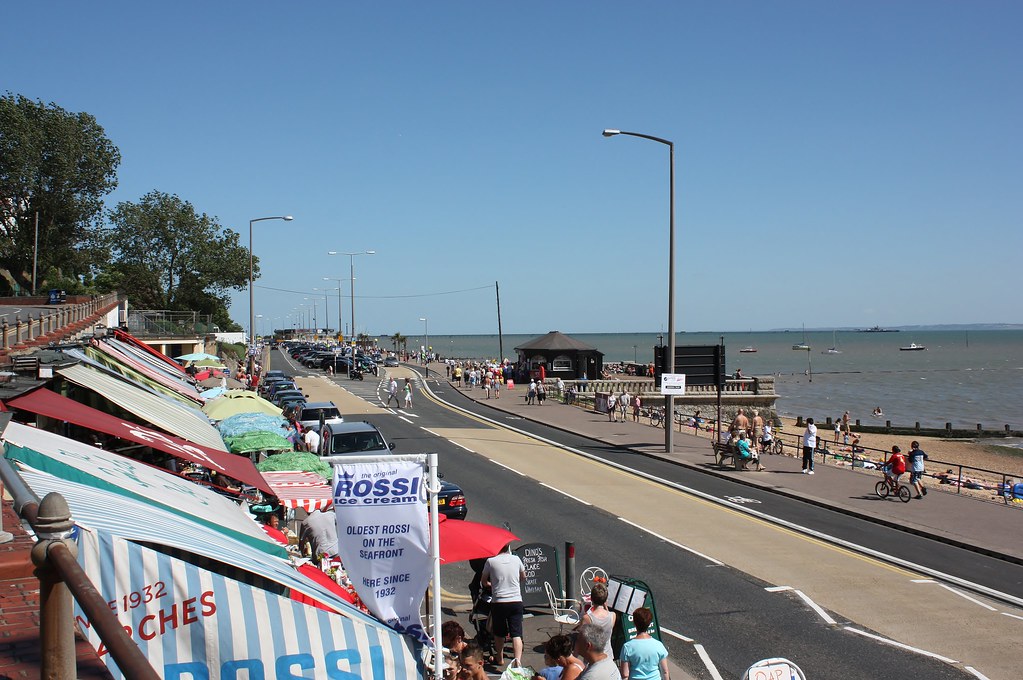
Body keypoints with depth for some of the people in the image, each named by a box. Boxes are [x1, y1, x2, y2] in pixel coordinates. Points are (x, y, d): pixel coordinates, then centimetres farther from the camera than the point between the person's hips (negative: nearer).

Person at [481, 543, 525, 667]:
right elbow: (523, 576, 21)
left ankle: (500, 659, 33)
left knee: (499, 633, 18)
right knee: (516, 634, -4)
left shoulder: (491, 561, -4)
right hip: (516, 601, 1)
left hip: (498, 602, -1)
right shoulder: (516, 559, 3)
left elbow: (484, 582, 8)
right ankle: (517, 660, -18)